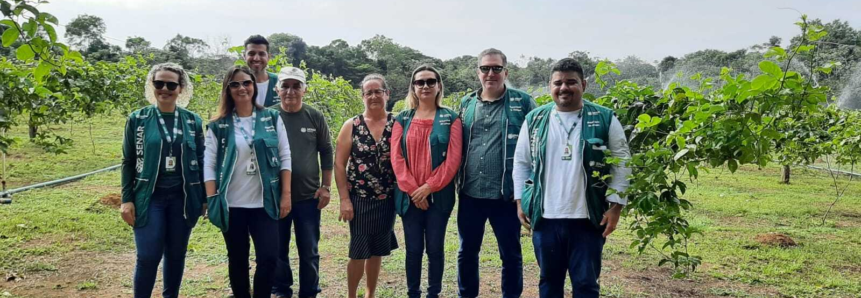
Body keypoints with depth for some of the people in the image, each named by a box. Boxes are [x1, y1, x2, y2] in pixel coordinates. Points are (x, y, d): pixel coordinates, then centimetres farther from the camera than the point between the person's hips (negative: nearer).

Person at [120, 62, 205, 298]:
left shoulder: (193, 121, 4)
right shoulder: (137, 119, 1)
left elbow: (200, 161, 7)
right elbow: (128, 162, 3)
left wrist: (206, 198, 4)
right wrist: (126, 199, -3)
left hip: (182, 197, 2)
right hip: (149, 197, -1)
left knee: (176, 255, 10)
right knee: (148, 256, -6)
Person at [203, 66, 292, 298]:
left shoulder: (272, 119, 3)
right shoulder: (218, 126, 2)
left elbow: (285, 157, 3)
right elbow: (209, 165, 1)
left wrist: (286, 194, -2)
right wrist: (212, 200, -7)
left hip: (264, 203, 0)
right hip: (232, 204, 0)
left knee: (268, 257, -5)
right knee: (237, 260, 11)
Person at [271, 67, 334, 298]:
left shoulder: (315, 117, 0)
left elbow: (326, 152, 5)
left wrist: (326, 187, 0)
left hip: (309, 196, 0)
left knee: (309, 251, 8)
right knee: (278, 250, 11)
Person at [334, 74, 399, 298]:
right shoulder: (351, 126, -1)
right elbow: (339, 164, -3)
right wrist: (344, 199, -9)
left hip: (388, 199, 2)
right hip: (359, 199, -1)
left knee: (377, 251, 12)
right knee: (358, 252, 1)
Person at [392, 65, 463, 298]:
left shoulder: (450, 119, 2)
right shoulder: (402, 120, 7)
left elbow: (453, 159, -6)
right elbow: (396, 158, -1)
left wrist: (428, 187, -13)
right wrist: (413, 190, -12)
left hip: (439, 195, -1)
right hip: (409, 196, 1)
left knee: (435, 248, 6)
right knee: (413, 249, 7)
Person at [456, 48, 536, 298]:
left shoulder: (523, 102, -2)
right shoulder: (466, 104, 9)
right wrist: (457, 181, 9)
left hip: (505, 195, -3)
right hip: (470, 194, 4)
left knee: (511, 255, 9)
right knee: (467, 253, 15)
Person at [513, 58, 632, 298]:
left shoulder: (605, 119, -2)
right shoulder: (535, 120, 4)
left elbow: (621, 165, 0)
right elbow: (521, 163, 10)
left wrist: (615, 206, -5)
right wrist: (520, 201, 5)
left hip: (588, 218, -2)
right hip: (545, 217, 2)